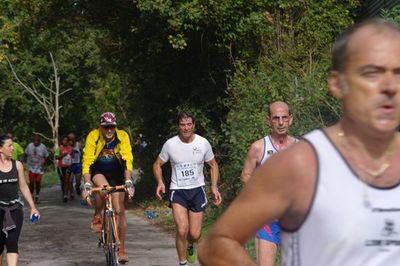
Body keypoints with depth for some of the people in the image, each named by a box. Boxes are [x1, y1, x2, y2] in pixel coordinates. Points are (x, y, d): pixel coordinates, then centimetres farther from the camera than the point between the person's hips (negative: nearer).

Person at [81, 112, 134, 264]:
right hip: (98, 172, -1)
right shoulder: (93, 136, -24)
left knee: (119, 210, -4)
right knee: (103, 186, -37)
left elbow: (127, 160, -28)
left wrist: (128, 182, -40)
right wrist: (87, 184, -38)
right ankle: (97, 217, -10)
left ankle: (121, 249, 4)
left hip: (116, 174, 1)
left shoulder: (123, 136, -22)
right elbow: (87, 161, -28)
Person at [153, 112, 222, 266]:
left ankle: (190, 246, 40)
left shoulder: (203, 143, -4)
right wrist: (160, 183, -12)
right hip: (178, 191, -1)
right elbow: (157, 164, 6)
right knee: (182, 230, -18)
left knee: (195, 234, 2)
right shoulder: (170, 144, -7)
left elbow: (213, 165, 10)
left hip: (197, 190, 1)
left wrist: (214, 187, -2)